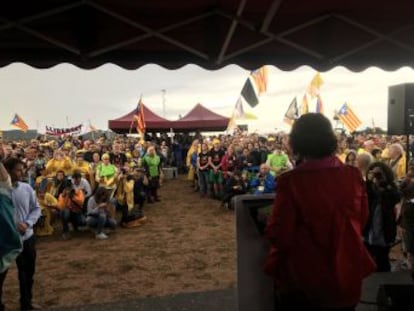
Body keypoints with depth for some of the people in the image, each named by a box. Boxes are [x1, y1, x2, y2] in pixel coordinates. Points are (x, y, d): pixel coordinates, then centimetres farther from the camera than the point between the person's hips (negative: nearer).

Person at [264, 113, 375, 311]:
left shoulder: (291, 181, -22)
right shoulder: (353, 175, -10)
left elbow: (279, 235, -17)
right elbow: (362, 220, 5)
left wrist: (271, 223, 3)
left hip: (303, 281, -3)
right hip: (347, 276, 4)